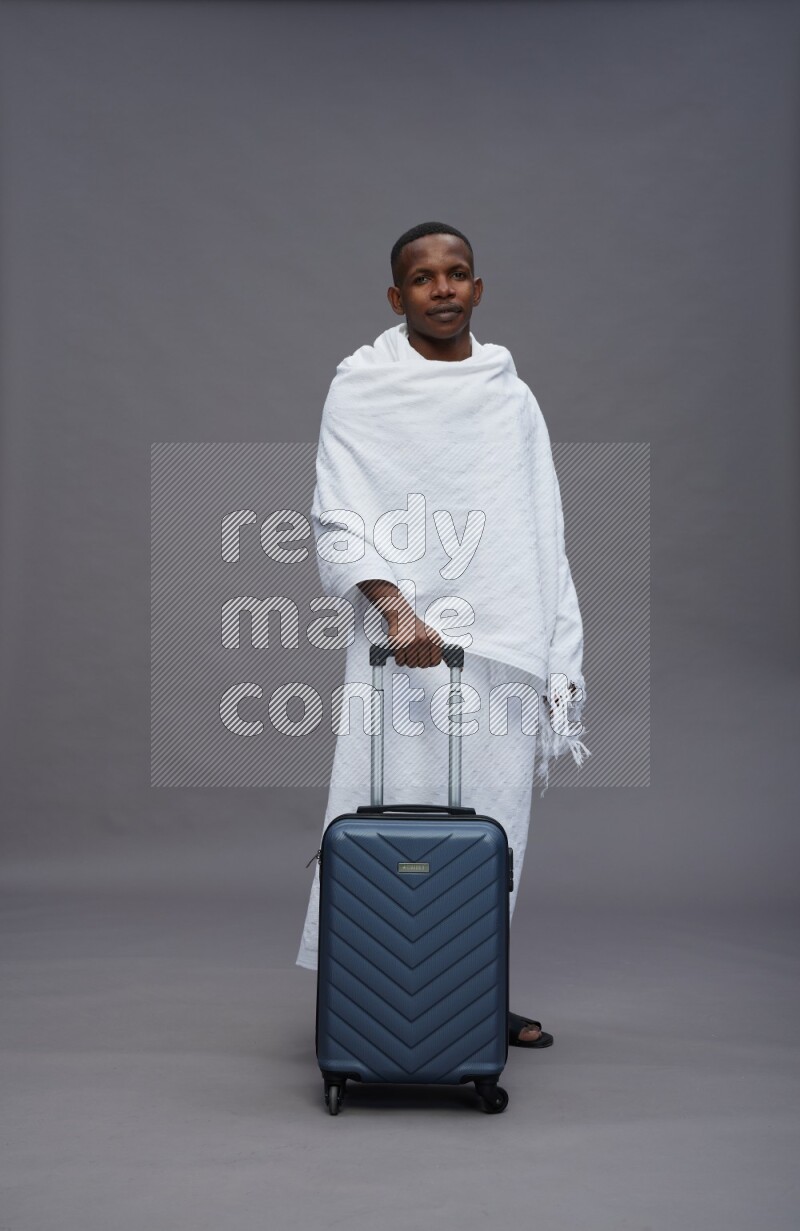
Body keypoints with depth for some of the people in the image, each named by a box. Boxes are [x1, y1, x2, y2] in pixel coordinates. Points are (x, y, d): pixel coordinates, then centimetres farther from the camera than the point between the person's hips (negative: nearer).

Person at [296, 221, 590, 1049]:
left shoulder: (513, 400, 13)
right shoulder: (361, 390, 3)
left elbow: (544, 541, 13)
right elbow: (338, 522, -5)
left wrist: (562, 659, 8)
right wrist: (395, 606, -21)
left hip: (504, 647, 3)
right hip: (405, 643, -3)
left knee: (490, 823, 5)